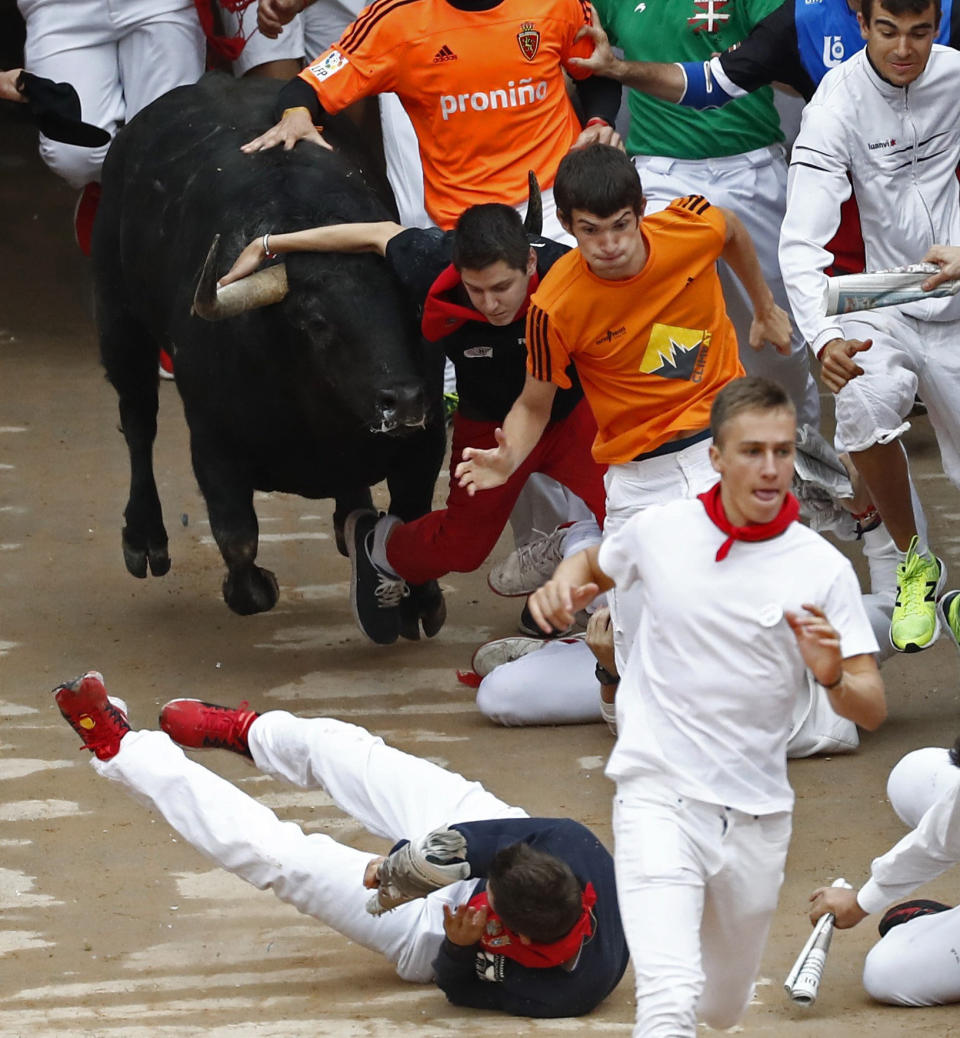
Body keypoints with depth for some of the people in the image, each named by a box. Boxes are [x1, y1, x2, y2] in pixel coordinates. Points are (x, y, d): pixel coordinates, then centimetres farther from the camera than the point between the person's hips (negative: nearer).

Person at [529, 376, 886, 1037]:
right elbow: (596, 563, 21)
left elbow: (873, 711, -8)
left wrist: (833, 678, -30)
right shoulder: (660, 530, -3)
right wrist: (562, 586, -2)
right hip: (658, 794, -2)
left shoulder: (822, 568, -7)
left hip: (755, 815, 2)